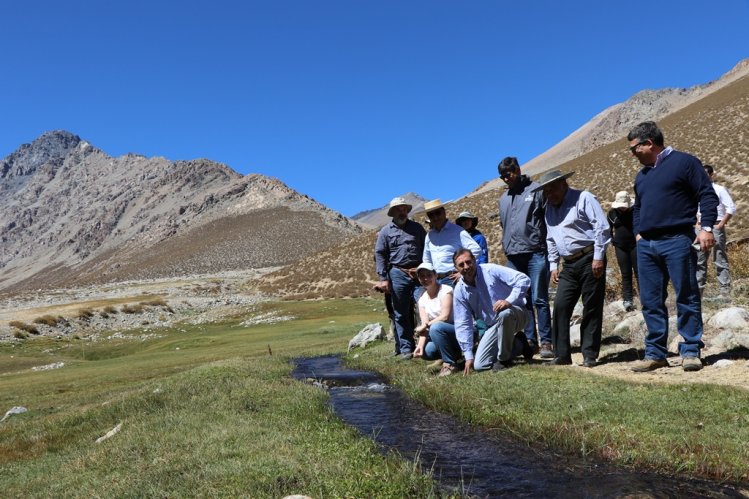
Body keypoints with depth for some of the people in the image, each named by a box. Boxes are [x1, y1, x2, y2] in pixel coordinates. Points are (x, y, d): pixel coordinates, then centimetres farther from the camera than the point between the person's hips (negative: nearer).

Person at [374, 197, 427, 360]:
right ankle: (405, 348, 10)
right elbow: (379, 255, 3)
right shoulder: (386, 231, 8)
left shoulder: (417, 227, 15)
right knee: (401, 314, 3)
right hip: (398, 274, -1)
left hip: (419, 274, 1)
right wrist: (383, 278, -5)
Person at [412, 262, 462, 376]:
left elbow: (445, 316, -22)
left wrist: (426, 325, -20)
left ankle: (450, 364, -18)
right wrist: (420, 345, -21)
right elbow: (424, 326, -5)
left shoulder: (446, 290, -12)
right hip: (440, 334, 6)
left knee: (435, 327, -34)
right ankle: (453, 354, 8)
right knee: (426, 352, -21)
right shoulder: (422, 299, 5)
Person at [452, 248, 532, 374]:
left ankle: (504, 359, -17)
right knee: (479, 365, -6)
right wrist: (468, 356, -6)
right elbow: (463, 324, -3)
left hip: (517, 314, -5)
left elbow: (523, 279, -24)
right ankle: (517, 344, 15)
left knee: (504, 313, -41)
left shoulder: (491, 271, -18)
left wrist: (509, 300, -38)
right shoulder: (460, 291, -5)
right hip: (494, 325, 5)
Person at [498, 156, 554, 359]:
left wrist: (550, 249, -7)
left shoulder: (536, 190, 0)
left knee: (539, 299, -6)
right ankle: (529, 340, 14)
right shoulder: (503, 198, 19)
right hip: (513, 256, 6)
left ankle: (546, 342, 0)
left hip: (535, 253, -5)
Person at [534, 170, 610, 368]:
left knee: (591, 308, -1)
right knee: (560, 307, -1)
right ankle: (562, 355, 6)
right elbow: (551, 240, 21)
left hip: (589, 260, -6)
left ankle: (590, 355, 6)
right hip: (569, 265, 7)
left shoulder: (583, 198, -5)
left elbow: (602, 227, -11)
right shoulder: (550, 208, 15)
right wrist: (553, 265, 14)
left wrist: (598, 257, -16)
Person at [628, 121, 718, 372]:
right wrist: (638, 232, 14)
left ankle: (690, 351, 7)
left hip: (677, 241, -6)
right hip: (646, 245, 7)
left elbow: (707, 195, -3)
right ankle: (655, 353, 12)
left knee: (686, 297, -1)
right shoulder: (641, 175, 20)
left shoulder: (684, 162, 0)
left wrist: (706, 227, -13)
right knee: (651, 301, 5)